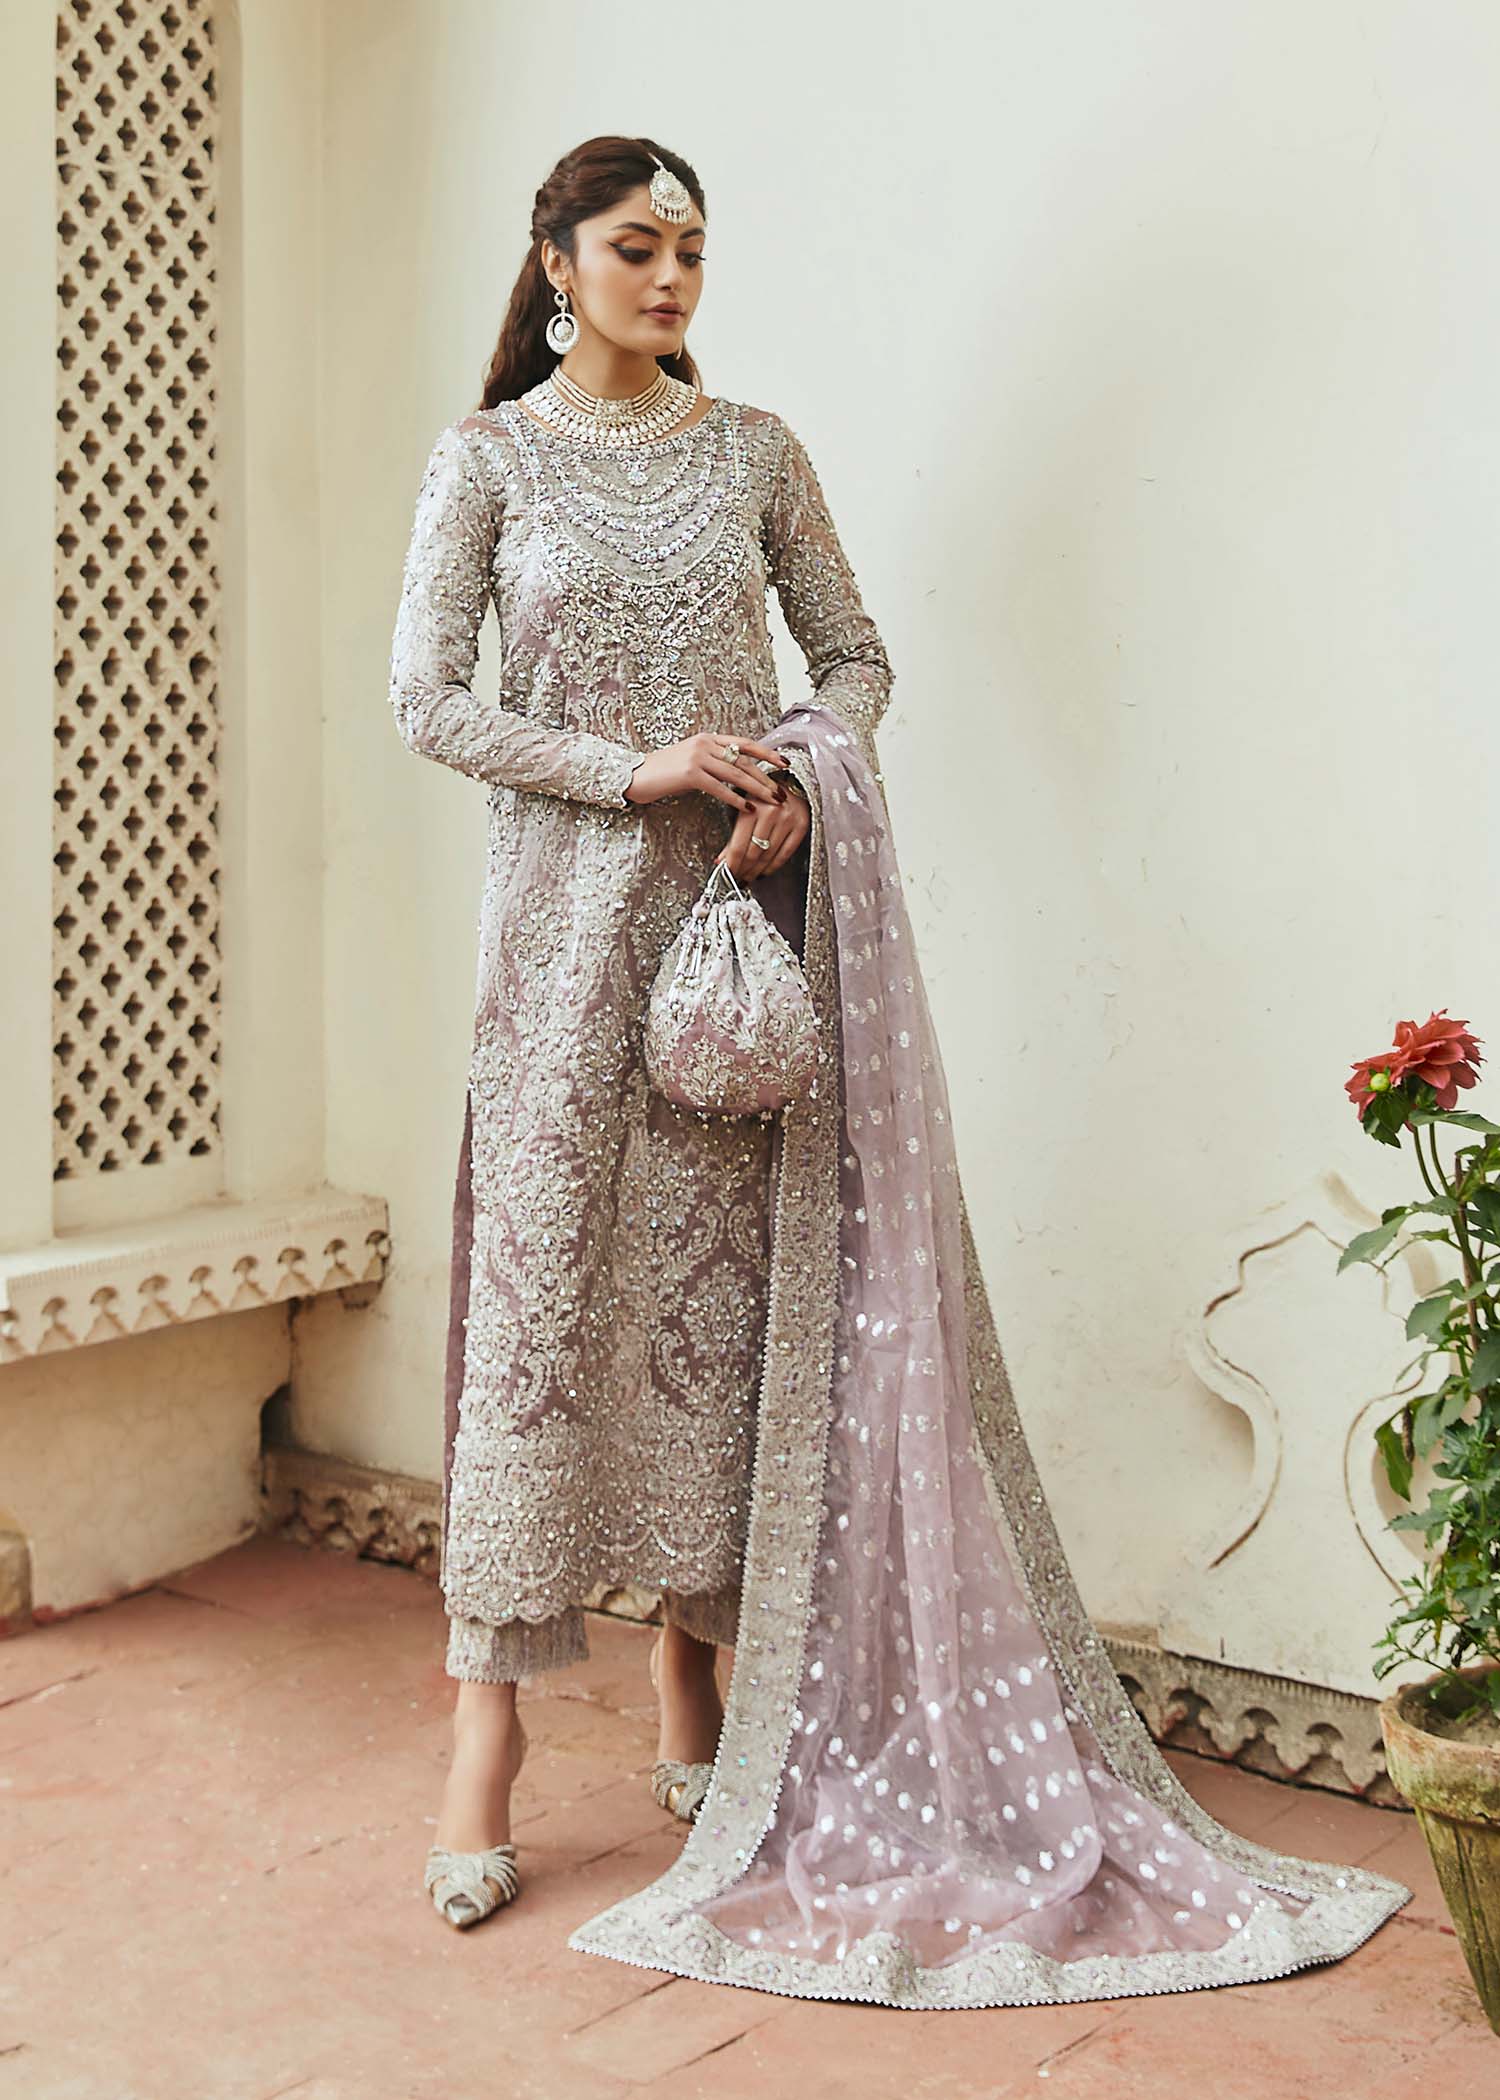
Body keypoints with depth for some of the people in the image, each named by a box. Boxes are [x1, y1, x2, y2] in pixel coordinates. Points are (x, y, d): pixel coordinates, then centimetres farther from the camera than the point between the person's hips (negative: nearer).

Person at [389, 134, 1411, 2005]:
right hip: (570, 916, -2)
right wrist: (633, 768, -13)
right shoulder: (486, 458, 3)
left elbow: (854, 653, 14)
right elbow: (424, 696, -3)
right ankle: (487, 1726, 0)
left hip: (747, 906, 3)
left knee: (724, 1284, 4)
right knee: (543, 1287, -6)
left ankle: (694, 1678, 17)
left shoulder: (753, 449, 10)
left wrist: (803, 769, -7)